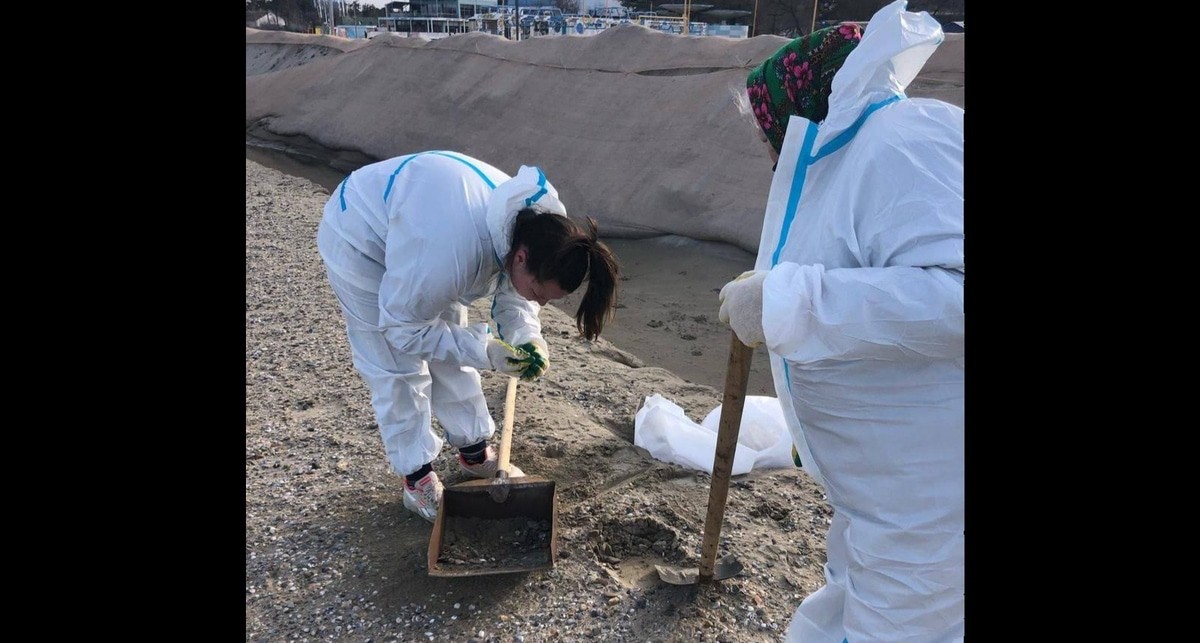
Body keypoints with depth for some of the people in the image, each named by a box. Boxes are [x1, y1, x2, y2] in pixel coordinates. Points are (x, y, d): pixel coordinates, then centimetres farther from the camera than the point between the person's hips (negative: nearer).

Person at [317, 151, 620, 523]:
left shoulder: (535, 224, -22)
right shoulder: (449, 255, -44)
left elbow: (512, 294, -3)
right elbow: (401, 327, -28)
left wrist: (527, 337, -22)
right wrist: (485, 350, -31)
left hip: (413, 228, 7)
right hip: (359, 241, -6)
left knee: (450, 353, 11)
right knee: (398, 370, -4)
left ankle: (474, 453, 27)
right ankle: (416, 478, 14)